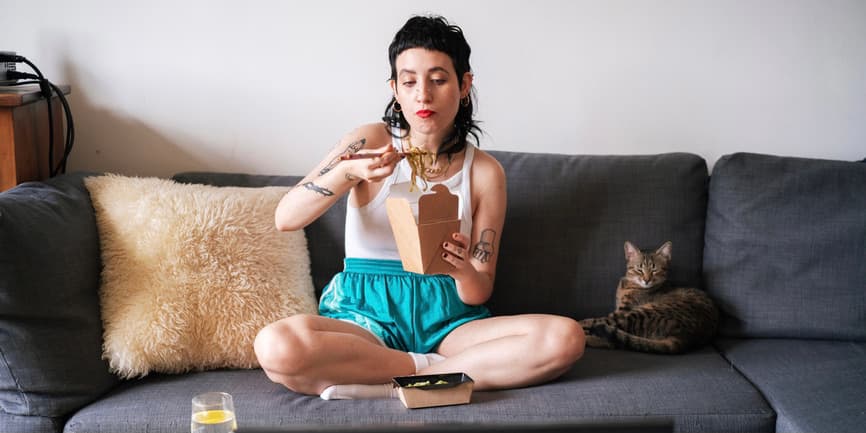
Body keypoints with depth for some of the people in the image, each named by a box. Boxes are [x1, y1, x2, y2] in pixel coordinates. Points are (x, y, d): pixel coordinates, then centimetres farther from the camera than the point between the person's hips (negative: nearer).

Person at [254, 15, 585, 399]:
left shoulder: (485, 172, 4)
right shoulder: (371, 143, 2)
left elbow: (479, 294, 3)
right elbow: (285, 218, -6)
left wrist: (464, 271, -22)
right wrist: (347, 173, -24)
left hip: (447, 321, 2)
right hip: (365, 316, -2)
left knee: (565, 338, -26)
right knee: (276, 346, -35)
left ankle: (378, 385, -23)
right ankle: (434, 369, -18)